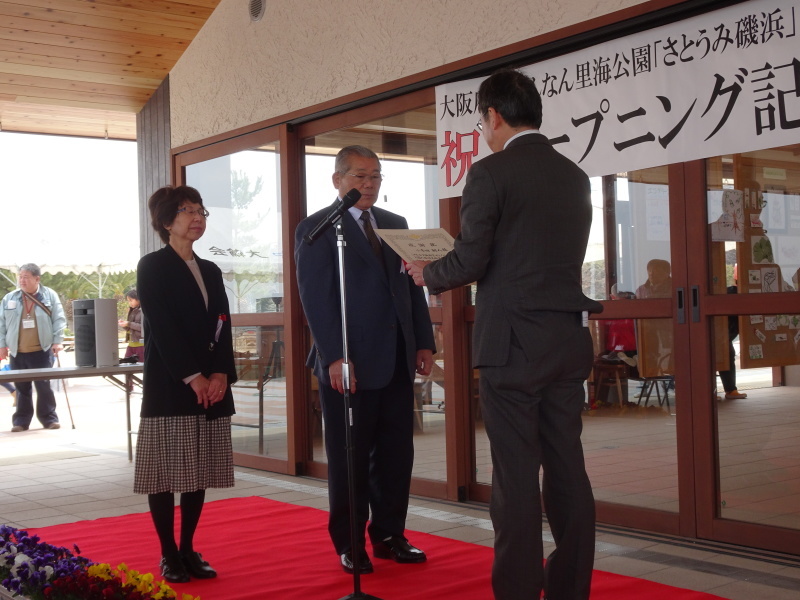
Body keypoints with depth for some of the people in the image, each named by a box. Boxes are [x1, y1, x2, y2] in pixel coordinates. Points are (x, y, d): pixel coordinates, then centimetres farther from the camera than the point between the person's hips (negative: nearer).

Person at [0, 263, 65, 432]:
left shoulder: (50, 296, 1)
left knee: (44, 386, 0)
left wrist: (57, 341, -8)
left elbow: (59, 320, -1)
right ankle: (21, 420, 14)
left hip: (42, 351, -2)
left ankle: (49, 418, 9)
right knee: (22, 388, 7)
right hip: (17, 352, 2)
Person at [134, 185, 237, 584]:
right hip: (169, 385, -5)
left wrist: (221, 374, -7)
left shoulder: (211, 271, 16)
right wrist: (192, 377, -15)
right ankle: (169, 555, 7)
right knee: (168, 472, -2)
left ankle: (188, 549, 16)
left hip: (212, 385, 6)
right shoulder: (152, 267, -1)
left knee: (200, 472, 7)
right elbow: (162, 328, -10)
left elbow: (223, 327, 9)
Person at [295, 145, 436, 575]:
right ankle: (349, 544, 16)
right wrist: (335, 357, -18)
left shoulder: (395, 224, 15)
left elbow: (412, 286, 14)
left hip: (397, 361, 6)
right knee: (349, 458, 5)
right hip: (349, 363, -5)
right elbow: (316, 298, -10)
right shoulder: (315, 229, -2)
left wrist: (424, 342, 6)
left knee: (396, 453, 9)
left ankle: (389, 535, 21)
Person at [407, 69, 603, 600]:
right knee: (567, 469, 11)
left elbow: (469, 261, -11)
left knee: (516, 475, -2)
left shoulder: (491, 172, -8)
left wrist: (426, 274, 9)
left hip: (513, 340, -6)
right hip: (570, 338, 7)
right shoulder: (575, 176, 13)